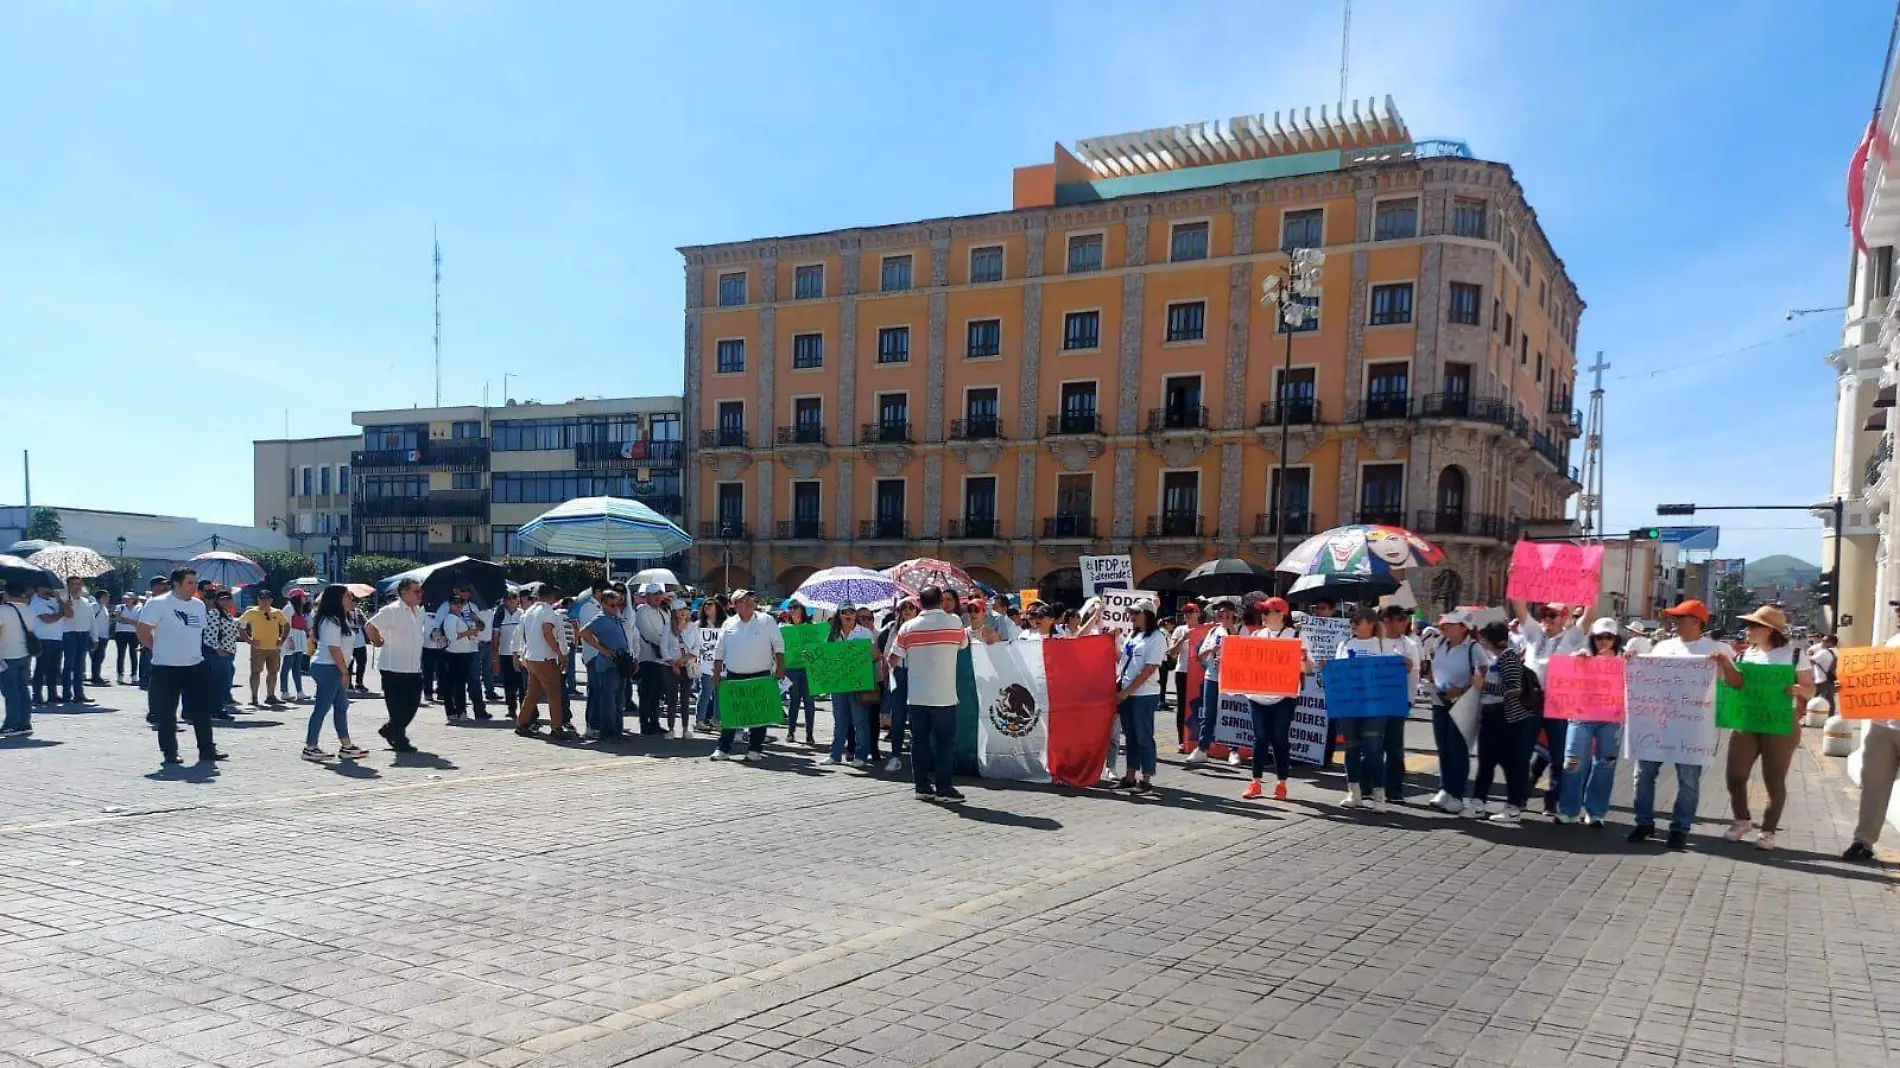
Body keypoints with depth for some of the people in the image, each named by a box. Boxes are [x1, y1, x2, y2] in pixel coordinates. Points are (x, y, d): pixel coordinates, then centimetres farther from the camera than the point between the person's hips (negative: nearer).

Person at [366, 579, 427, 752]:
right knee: (397, 706, 0)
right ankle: (400, 740, 11)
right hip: (394, 668, -8)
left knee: (413, 704, 11)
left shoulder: (418, 611, 12)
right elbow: (369, 626, -18)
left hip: (414, 668, 8)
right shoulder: (392, 610, -14)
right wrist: (378, 642, -7)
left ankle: (389, 730, 30)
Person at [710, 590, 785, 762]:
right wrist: (716, 673, 6)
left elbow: (778, 645, 0)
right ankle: (723, 749, 12)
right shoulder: (729, 624, 6)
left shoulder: (766, 621, 0)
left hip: (760, 676, -1)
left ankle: (755, 748, 12)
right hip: (734, 676, 2)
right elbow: (719, 652, 10)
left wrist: (780, 667, -7)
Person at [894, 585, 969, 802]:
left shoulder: (908, 627, -1)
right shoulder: (954, 622, -4)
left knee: (920, 741, 9)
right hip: (944, 695, -2)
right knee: (944, 742, 4)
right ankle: (944, 788, 2)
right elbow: (964, 644, 14)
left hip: (916, 696, 2)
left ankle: (922, 785, 13)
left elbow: (896, 658, 5)